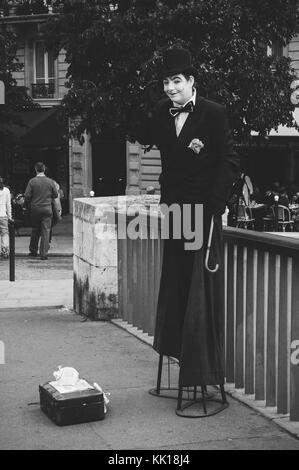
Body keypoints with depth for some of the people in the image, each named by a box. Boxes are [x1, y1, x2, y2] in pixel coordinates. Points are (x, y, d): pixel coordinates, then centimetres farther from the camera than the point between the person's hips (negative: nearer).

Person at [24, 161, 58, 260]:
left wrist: (30, 204, 11)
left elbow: (27, 196, -8)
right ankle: (43, 254, -2)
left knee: (35, 230, 15)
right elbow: (55, 195, 4)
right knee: (45, 231, 1)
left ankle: (33, 251, 25)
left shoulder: (32, 181, -7)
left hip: (35, 209, 1)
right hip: (47, 209, 0)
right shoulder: (50, 181, -4)